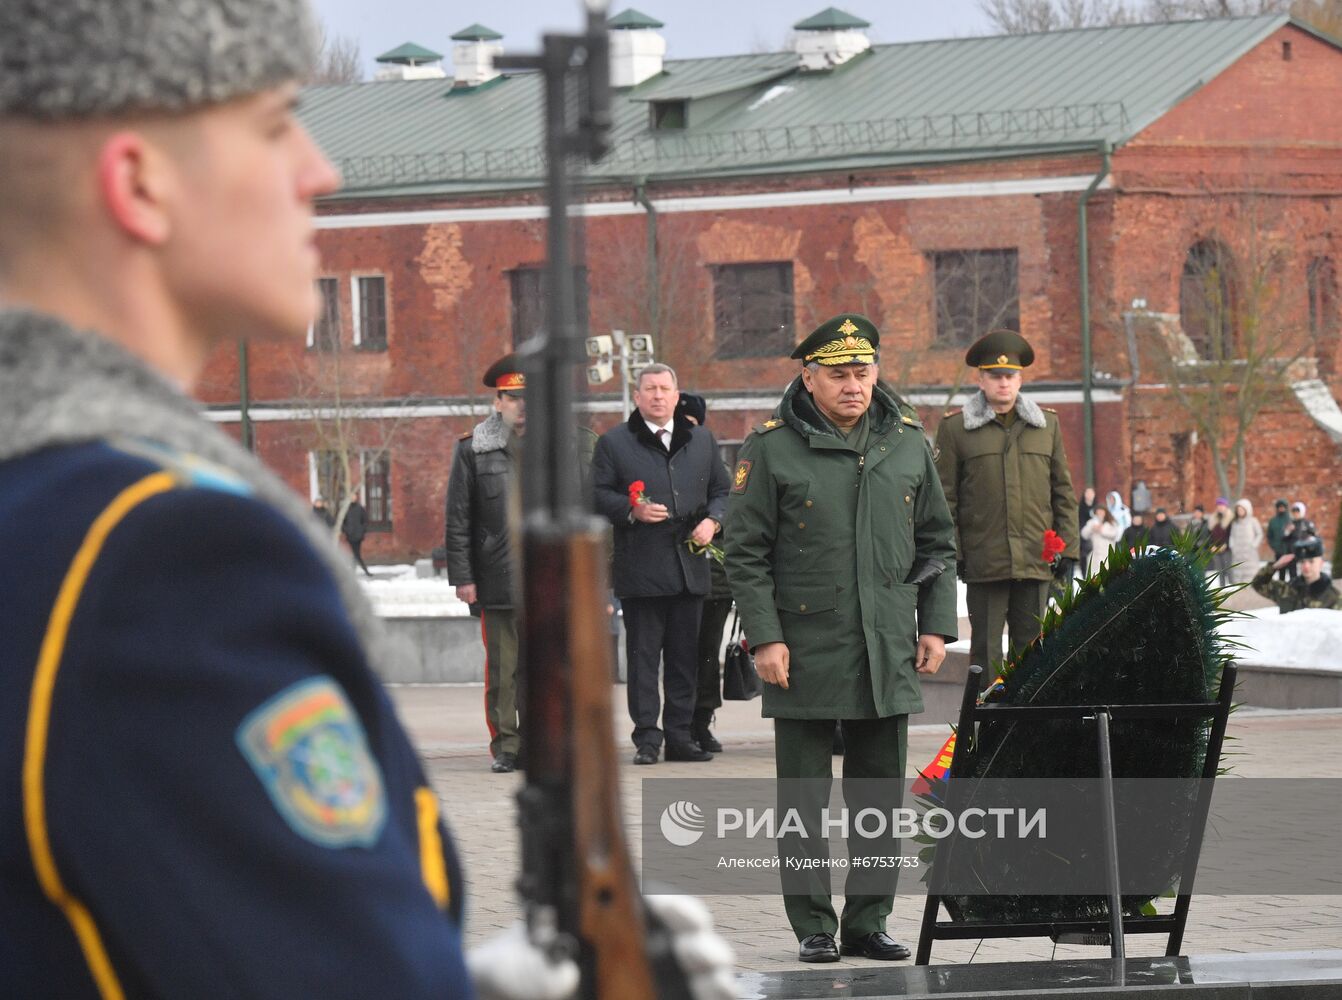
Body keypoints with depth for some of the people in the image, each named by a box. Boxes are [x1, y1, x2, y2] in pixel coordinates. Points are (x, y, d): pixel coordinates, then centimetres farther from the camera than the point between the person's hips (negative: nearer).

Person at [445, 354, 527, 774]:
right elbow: (458, 519, 3)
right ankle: (505, 747, 6)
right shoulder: (472, 451, 5)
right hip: (497, 579, -2)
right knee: (502, 669, 0)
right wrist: (462, 577, -3)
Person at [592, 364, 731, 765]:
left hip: (689, 565, 4)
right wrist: (633, 511, -16)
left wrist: (712, 520, 0)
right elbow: (598, 494, 0)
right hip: (640, 565, -4)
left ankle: (680, 735, 13)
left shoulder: (701, 441, 15)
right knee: (643, 655, -4)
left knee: (686, 654, 7)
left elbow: (721, 489, 19)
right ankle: (647, 737, -2)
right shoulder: (614, 443, 3)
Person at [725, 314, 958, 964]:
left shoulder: (907, 444, 8)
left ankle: (868, 922, 16)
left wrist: (936, 625, 7)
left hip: (888, 654, 4)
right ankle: (813, 927, 8)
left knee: (881, 791, 7)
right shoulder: (772, 449, -4)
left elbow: (936, 542, 15)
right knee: (804, 795, 1)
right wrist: (764, 637, -10)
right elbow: (745, 551, -3)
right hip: (804, 654, -3)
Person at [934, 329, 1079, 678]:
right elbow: (944, 498, 3)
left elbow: (1063, 492, 13)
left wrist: (1068, 550, 6)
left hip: (1035, 563, 2)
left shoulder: (1047, 425, 12)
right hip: (983, 565, -2)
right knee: (986, 650, -1)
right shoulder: (955, 428, 4)